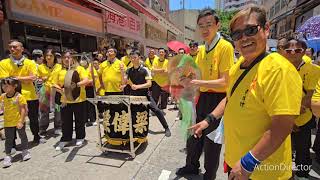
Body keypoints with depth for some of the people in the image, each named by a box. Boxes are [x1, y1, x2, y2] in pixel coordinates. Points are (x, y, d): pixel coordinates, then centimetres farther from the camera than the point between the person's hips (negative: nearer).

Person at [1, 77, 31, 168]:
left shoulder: (19, 96, -17)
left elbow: (23, 110, -17)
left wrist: (21, 121, -20)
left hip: (19, 122, -4)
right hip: (8, 123, 4)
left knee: (23, 137, 14)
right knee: (8, 140, 10)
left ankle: (25, 151, 32)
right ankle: (8, 156, 22)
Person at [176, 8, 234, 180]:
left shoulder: (225, 46, -15)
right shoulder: (201, 49, 8)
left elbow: (224, 82, -20)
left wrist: (199, 83, -28)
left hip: (217, 100, -7)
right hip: (201, 98, 7)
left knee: (211, 139, 9)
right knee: (193, 134, 19)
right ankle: (192, 166, 44)